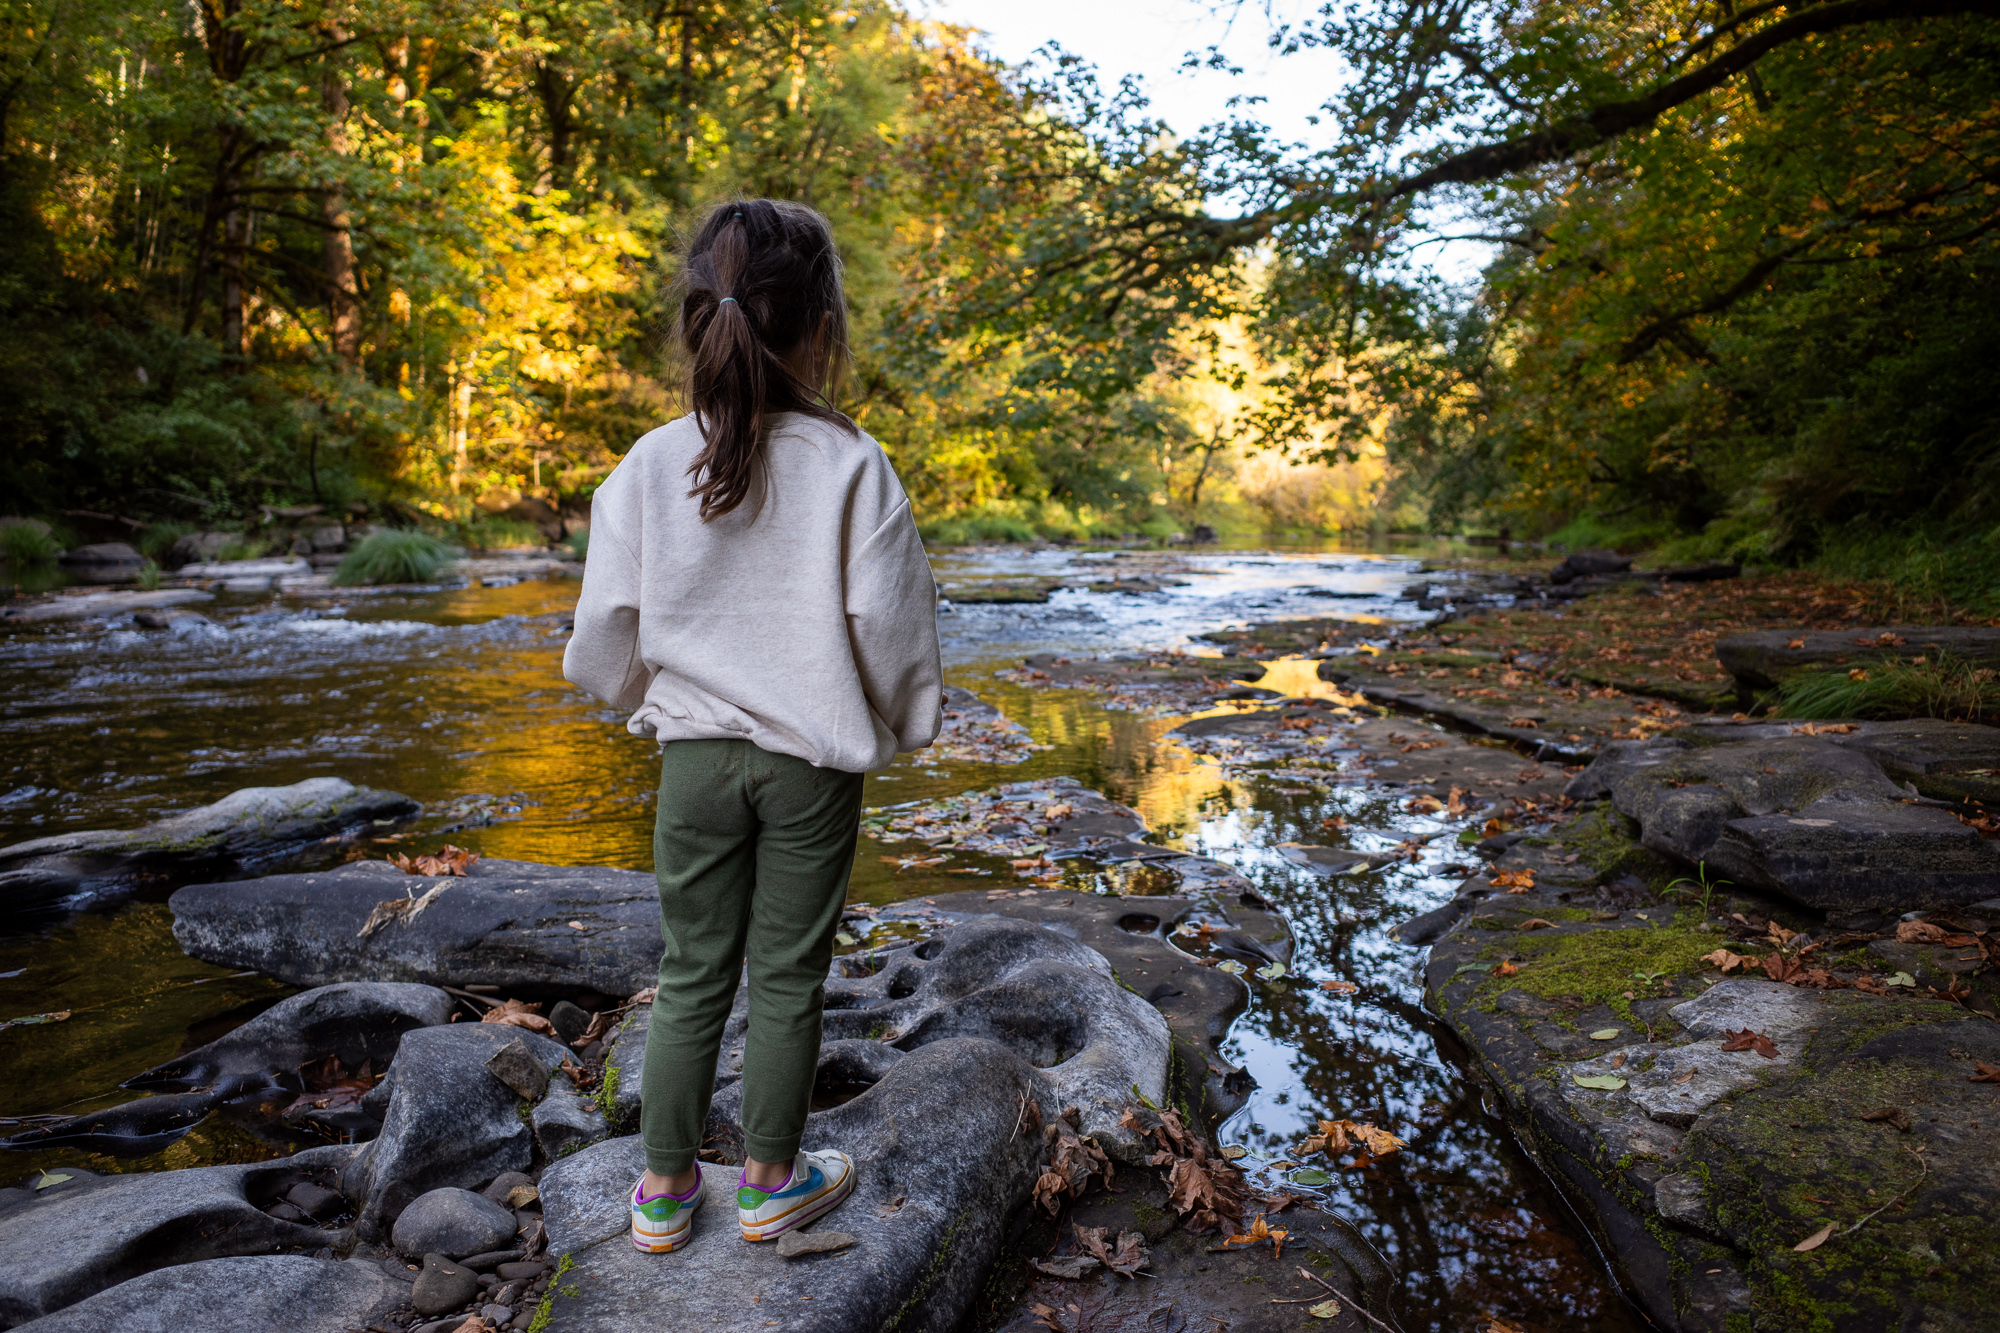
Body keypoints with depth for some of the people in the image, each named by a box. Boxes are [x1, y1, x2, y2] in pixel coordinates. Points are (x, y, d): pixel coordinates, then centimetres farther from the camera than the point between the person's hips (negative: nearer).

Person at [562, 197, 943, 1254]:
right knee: (787, 977, 12)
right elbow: (888, 624, -10)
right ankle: (771, 1181, 30)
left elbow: (604, 635, 1)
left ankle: (665, 1188, 29)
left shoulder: (648, 465, -5)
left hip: (695, 755, 3)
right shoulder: (850, 465, -13)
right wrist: (908, 721, 9)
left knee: (691, 975, 16)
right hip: (812, 760, -2)